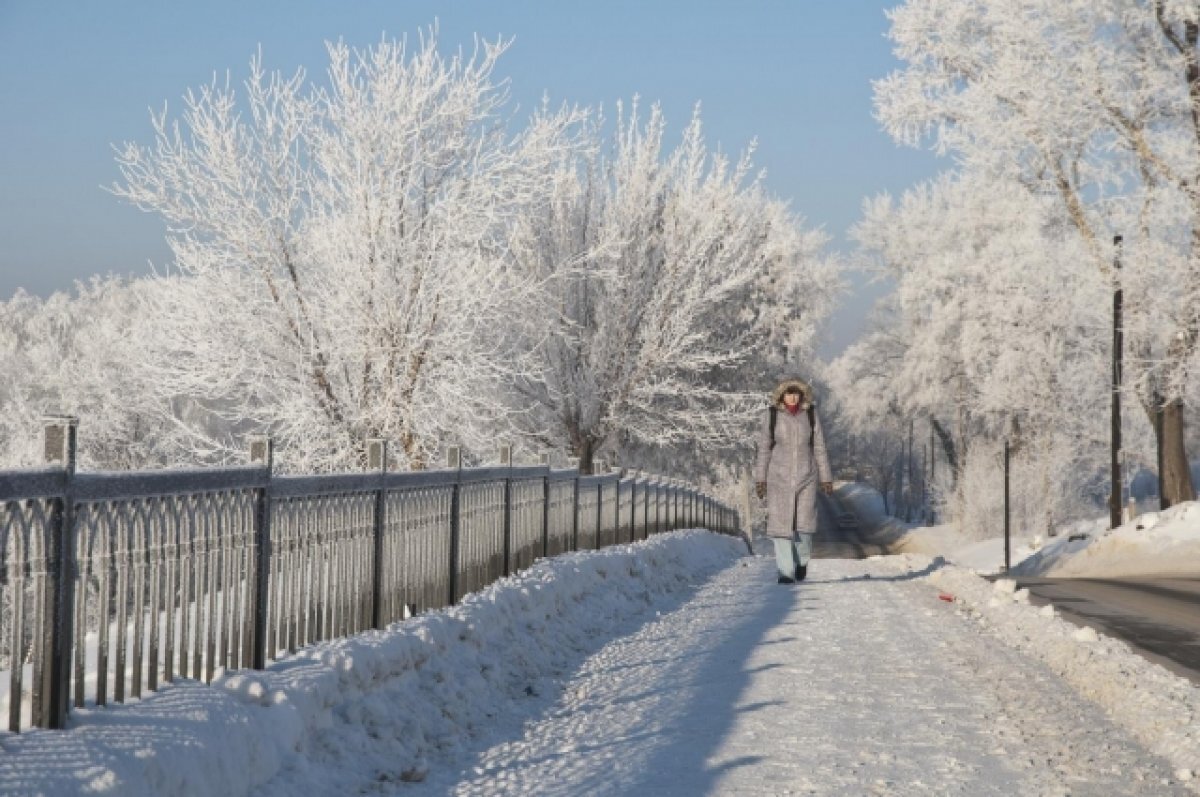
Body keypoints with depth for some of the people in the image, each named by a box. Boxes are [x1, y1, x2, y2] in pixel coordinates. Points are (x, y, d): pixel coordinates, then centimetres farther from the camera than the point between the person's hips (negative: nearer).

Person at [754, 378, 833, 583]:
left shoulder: (810, 414, 0)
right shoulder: (771, 414, -2)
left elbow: (819, 448, 5)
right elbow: (764, 448, 3)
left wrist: (825, 478, 4)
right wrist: (760, 479, 0)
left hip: (806, 477, 1)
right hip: (779, 477, 0)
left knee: (804, 524, -5)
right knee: (781, 524, -6)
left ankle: (802, 560, 22)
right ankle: (786, 572, -1)